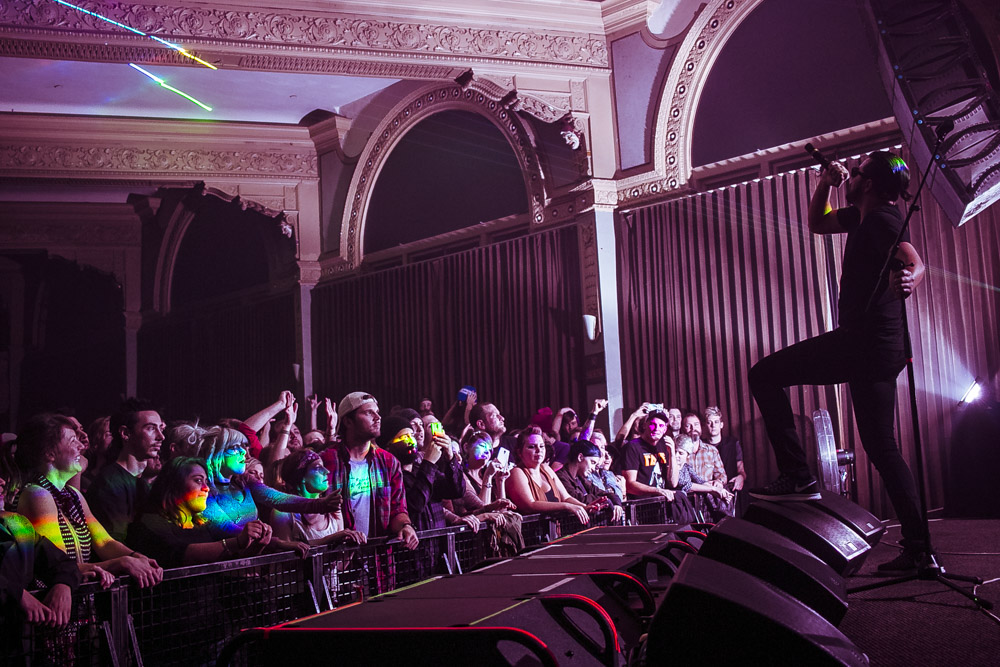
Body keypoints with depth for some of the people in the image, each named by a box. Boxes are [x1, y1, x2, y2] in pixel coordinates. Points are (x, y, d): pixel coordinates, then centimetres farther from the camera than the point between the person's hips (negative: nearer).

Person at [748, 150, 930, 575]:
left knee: (765, 375, -4)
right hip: (880, 345, 10)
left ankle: (796, 476, -7)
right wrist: (826, 183, 17)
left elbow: (913, 260, -30)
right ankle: (917, 548, 13)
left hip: (865, 344, -10)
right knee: (881, 448, 11)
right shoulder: (864, 216, 18)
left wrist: (910, 277, -53)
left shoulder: (882, 219, -11)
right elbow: (816, 224, 33)